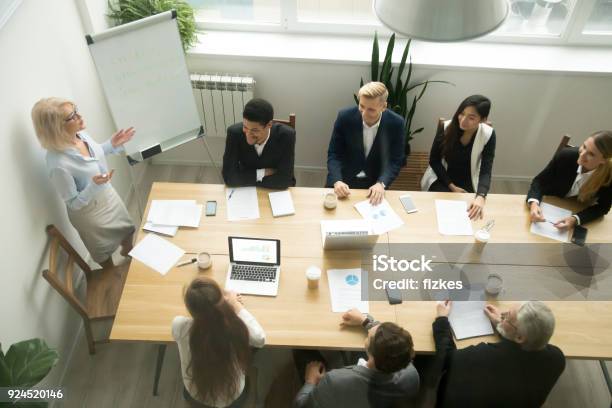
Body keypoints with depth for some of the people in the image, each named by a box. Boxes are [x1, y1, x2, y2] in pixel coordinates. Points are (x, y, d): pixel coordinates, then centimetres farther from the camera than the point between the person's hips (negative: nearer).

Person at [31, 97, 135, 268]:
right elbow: (74, 203, -26)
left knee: (127, 232, 30)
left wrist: (113, 144, -8)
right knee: (105, 255, 21)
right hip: (91, 212, -6)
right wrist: (94, 185, -41)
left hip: (108, 195, 7)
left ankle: (128, 255, 61)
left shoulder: (80, 134, -16)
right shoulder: (58, 164, -37)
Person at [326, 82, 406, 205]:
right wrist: (337, 181, -25)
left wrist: (381, 184, -25)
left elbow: (395, 161, -7)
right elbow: (334, 154, -8)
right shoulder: (345, 117, -13)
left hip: (375, 183, 0)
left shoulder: (396, 124, -13)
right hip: (344, 179, 0)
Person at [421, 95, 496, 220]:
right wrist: (452, 186, -14)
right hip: (442, 179, -1)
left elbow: (485, 171, -18)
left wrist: (480, 196, -38)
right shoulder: (447, 127, -15)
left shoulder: (488, 135, -14)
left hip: (468, 184, 1)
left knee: (467, 209, -23)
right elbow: (434, 160, -7)